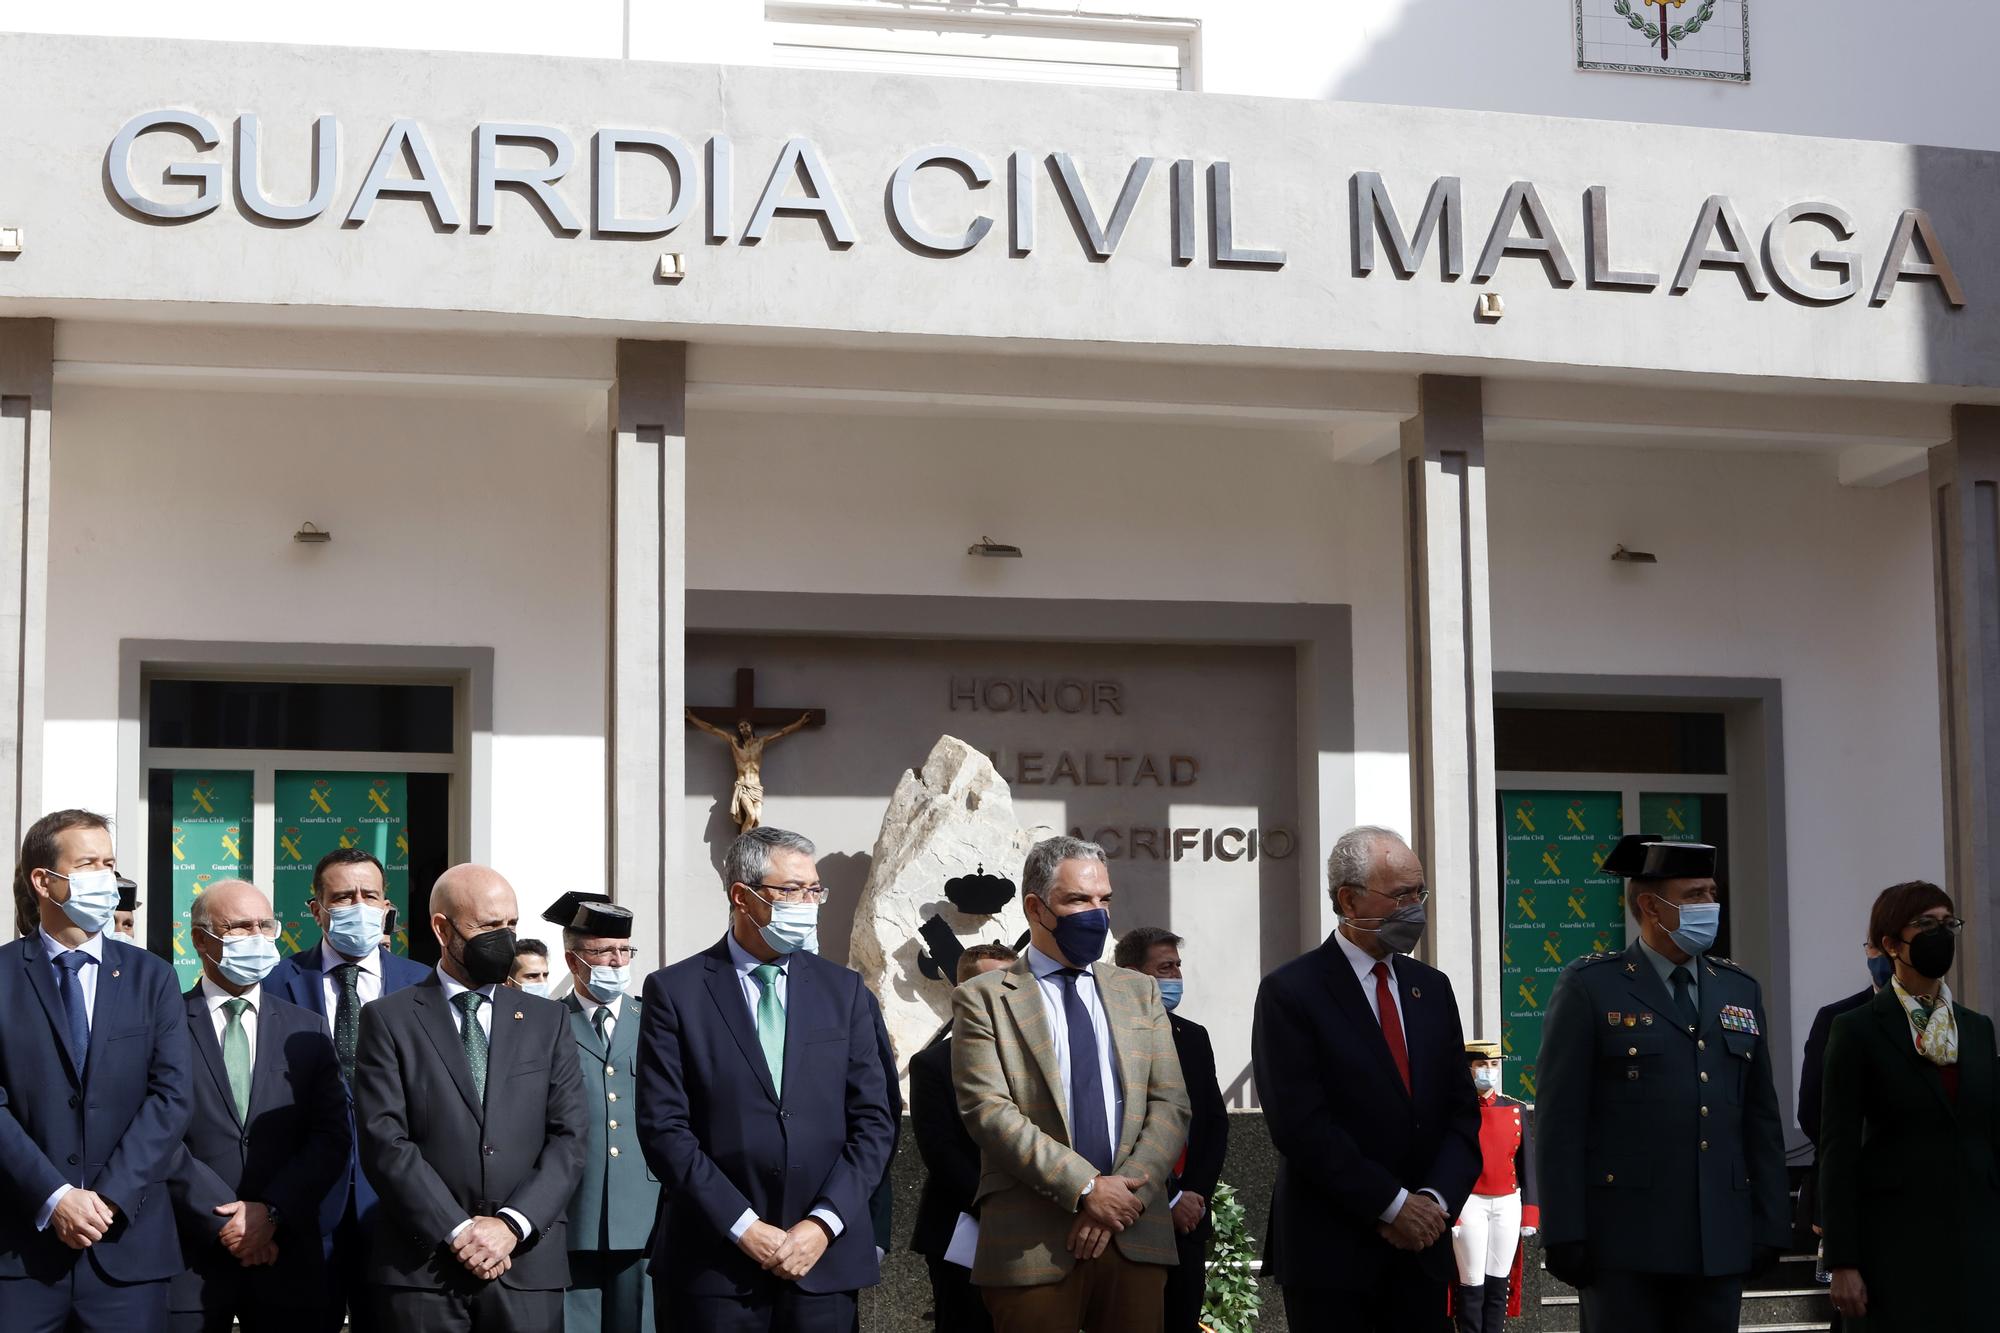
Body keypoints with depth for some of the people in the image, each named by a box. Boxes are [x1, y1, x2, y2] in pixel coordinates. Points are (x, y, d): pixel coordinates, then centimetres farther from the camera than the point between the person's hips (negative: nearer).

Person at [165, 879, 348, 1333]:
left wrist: (272, 1211, -11)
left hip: (286, 1262, 3)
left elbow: (332, 1138, 2)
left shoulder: (306, 1031, 10)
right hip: (190, 1259, -2)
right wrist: (226, 1220, -13)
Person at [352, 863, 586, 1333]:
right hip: (421, 1269, -2)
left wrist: (512, 1225, -10)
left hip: (528, 1266, 2)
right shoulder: (389, 1020, 4)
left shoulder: (548, 1021, 12)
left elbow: (568, 1141, 4)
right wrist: (457, 1232, -12)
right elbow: (385, 1142, -5)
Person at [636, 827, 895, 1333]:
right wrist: (744, 1228, -12)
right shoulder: (674, 991, 0)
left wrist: (824, 1223, -7)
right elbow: (664, 1126, -6)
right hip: (716, 1263, -2)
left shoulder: (844, 989, 9)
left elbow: (873, 1121, 5)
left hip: (824, 1258, 2)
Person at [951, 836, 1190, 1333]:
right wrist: (1087, 1189, -14)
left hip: (1135, 1237, 3)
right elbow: (988, 1111, -8)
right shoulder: (983, 998, 3)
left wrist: (1125, 1197, -8)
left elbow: (1171, 1105, 8)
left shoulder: (1139, 993, 15)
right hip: (1032, 1241, -3)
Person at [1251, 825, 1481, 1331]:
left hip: (1424, 1248, 5)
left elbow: (1462, 1109, 10)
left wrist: (1437, 1199, -7)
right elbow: (1301, 1124, -14)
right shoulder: (1290, 992, -7)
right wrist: (1392, 1204, -14)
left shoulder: (1432, 987, 12)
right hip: (1330, 1251, -5)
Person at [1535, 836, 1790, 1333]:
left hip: (1721, 1245, 5)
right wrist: (1564, 1235, -11)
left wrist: (1771, 1226, 9)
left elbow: (1762, 1119, 15)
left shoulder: (1740, 990, 14)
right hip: (1626, 1240, -4)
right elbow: (1560, 1119, -6)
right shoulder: (1590, 987, -1)